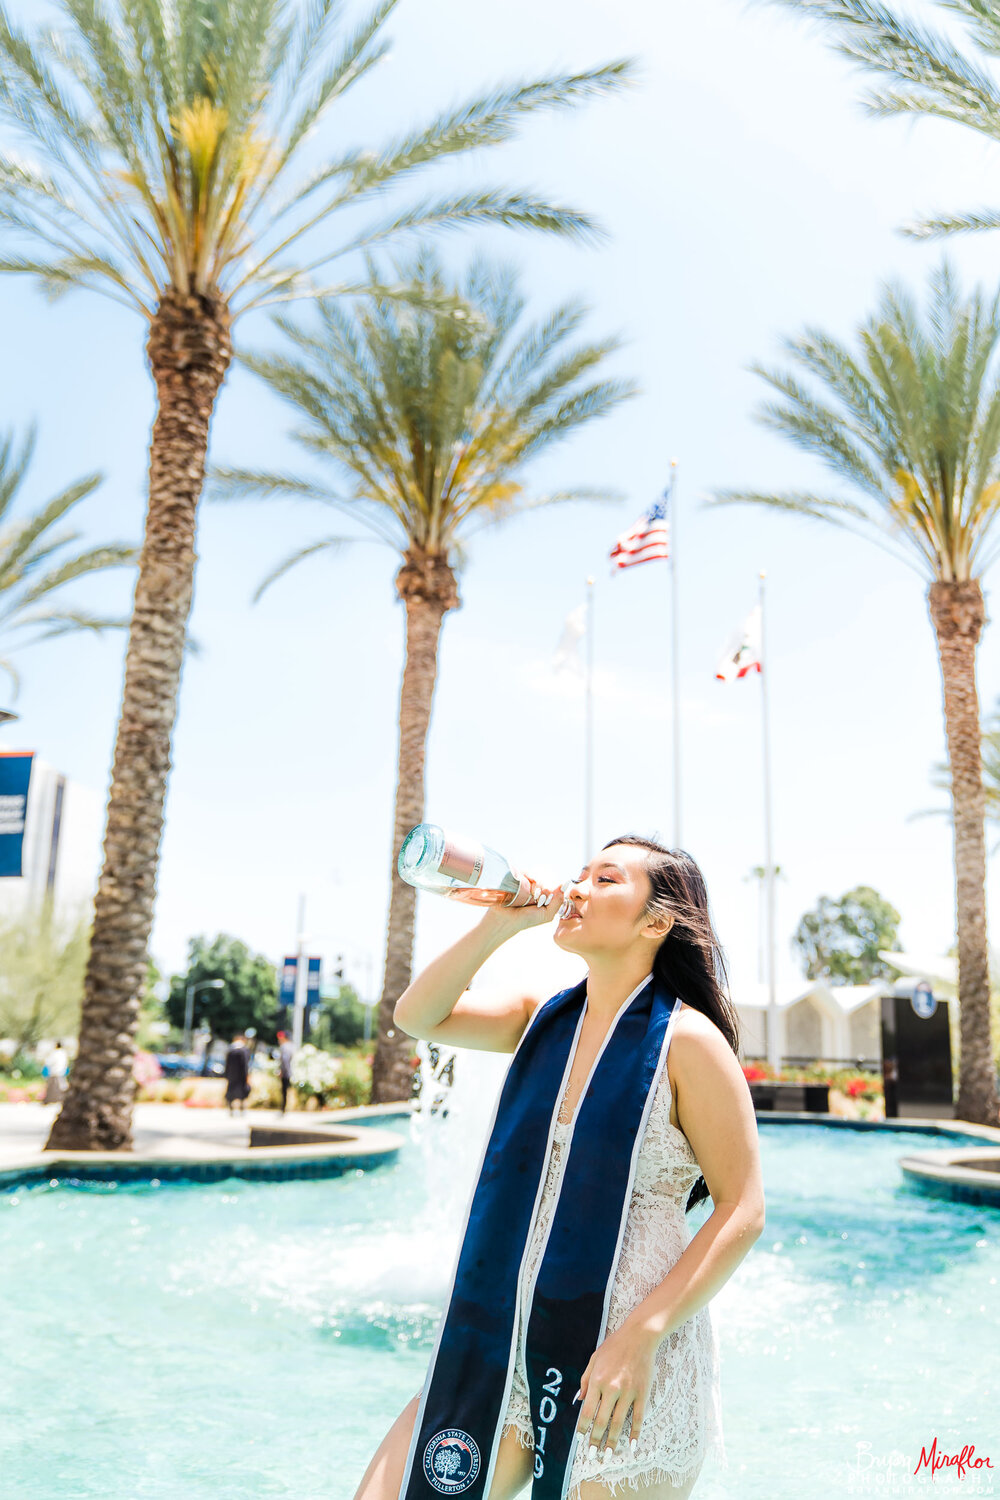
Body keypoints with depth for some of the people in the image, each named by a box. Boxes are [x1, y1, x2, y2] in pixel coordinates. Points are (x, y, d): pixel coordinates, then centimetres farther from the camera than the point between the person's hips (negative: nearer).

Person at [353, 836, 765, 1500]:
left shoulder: (687, 1041, -11)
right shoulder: (545, 1019, 6)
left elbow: (743, 1212, -12)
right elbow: (419, 1016, 3)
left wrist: (642, 1334, -19)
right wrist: (500, 922, -6)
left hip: (628, 1361, -5)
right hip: (507, 1345, 5)